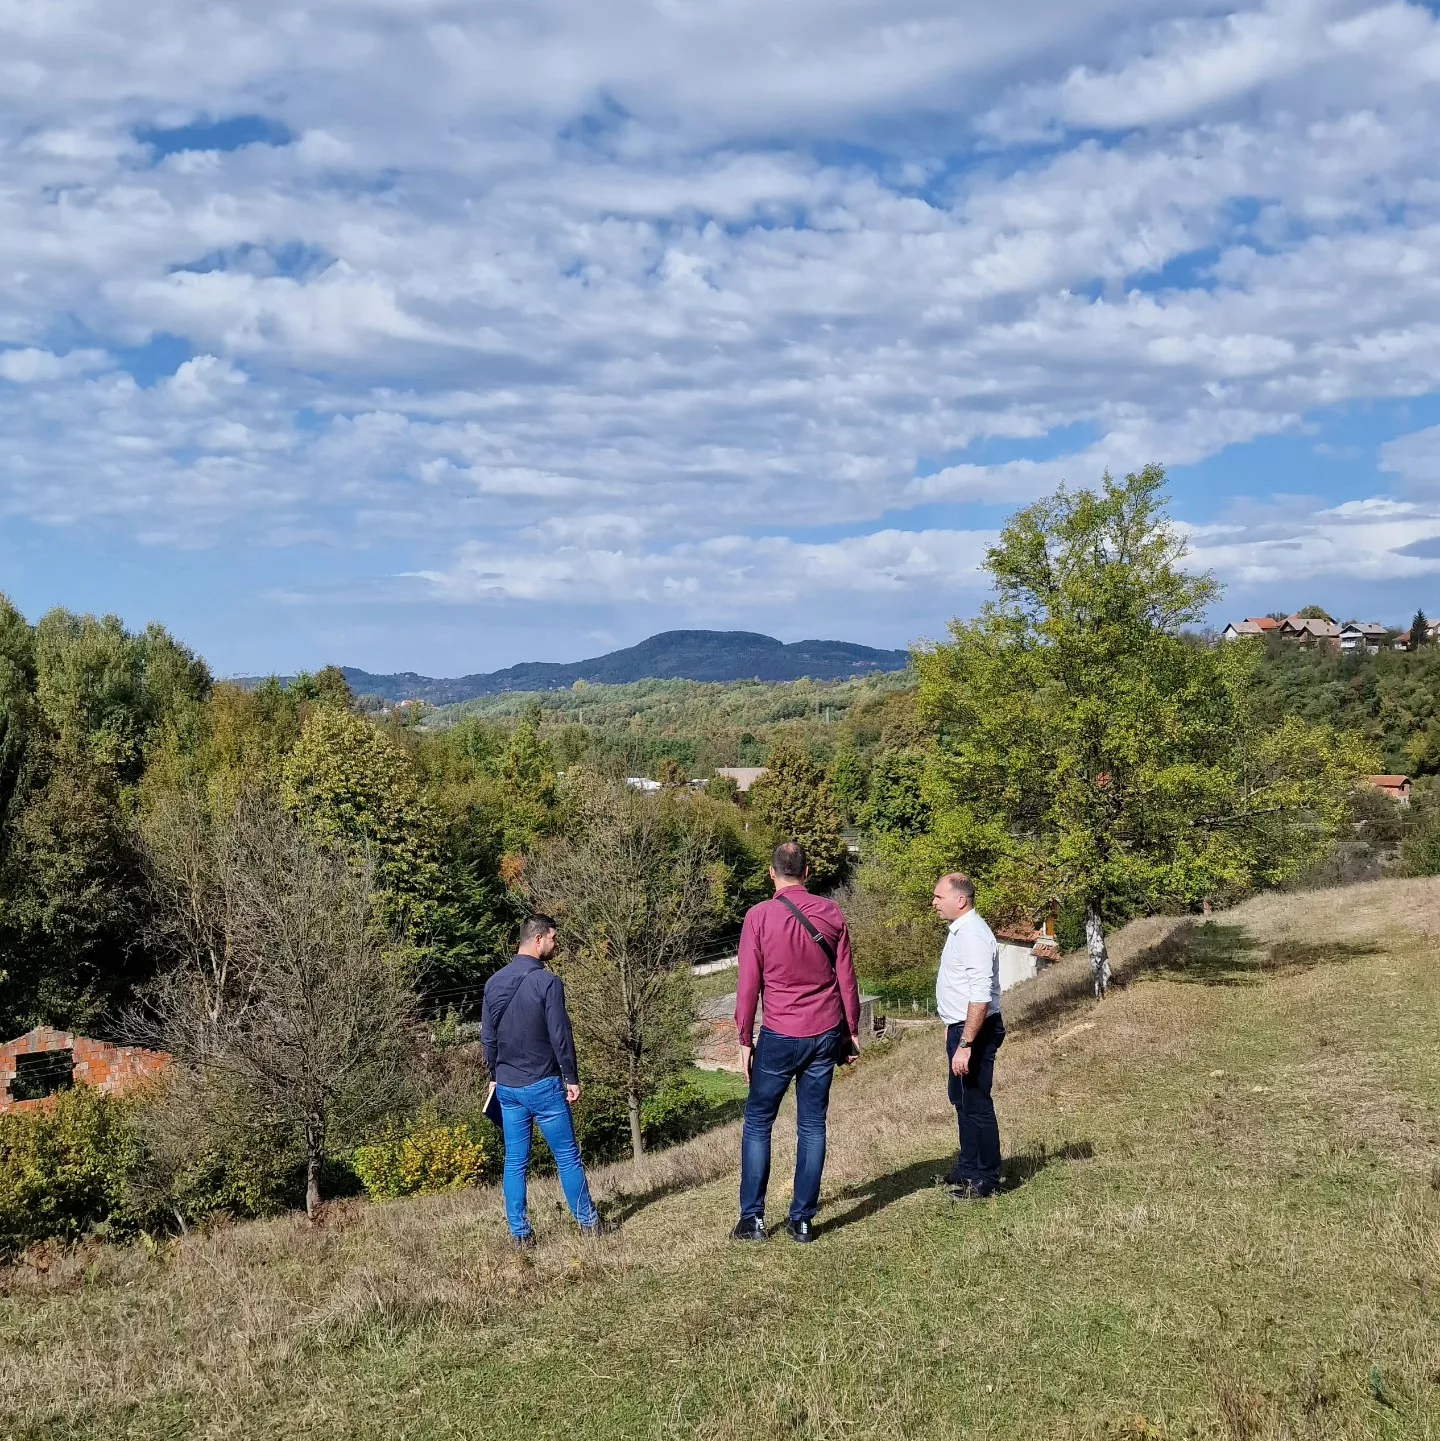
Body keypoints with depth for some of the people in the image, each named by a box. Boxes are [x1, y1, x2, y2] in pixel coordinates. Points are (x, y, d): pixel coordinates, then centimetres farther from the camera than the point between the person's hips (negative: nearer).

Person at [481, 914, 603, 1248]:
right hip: (543, 1085, -5)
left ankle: (520, 1235, 11)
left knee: (515, 1163, 9)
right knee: (567, 1157, 6)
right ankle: (589, 1223, 15)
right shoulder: (548, 982, -14)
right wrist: (572, 1078, -5)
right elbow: (560, 1036, -13)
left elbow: (487, 1037, 10)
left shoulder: (494, 982, 5)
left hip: (507, 1087, 6)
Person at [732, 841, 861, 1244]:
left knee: (757, 1123, 10)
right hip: (825, 1035, 3)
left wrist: (744, 1040, 1)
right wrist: (852, 1030, 13)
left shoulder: (759, 916, -9)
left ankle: (753, 1218, 10)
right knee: (812, 1125, 9)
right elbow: (846, 978, 4)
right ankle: (802, 1220, 11)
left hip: (780, 1036, -3)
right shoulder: (831, 913, 0)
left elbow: (748, 984, -7)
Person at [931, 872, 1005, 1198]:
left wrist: (965, 1044, -29)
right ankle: (968, 1168, 36)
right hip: (961, 1028, 11)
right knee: (961, 1099, 21)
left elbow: (981, 997, -27)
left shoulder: (973, 936, -22)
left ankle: (987, 1179, 11)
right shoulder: (958, 930, 11)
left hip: (975, 1030, -11)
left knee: (976, 1104, -1)